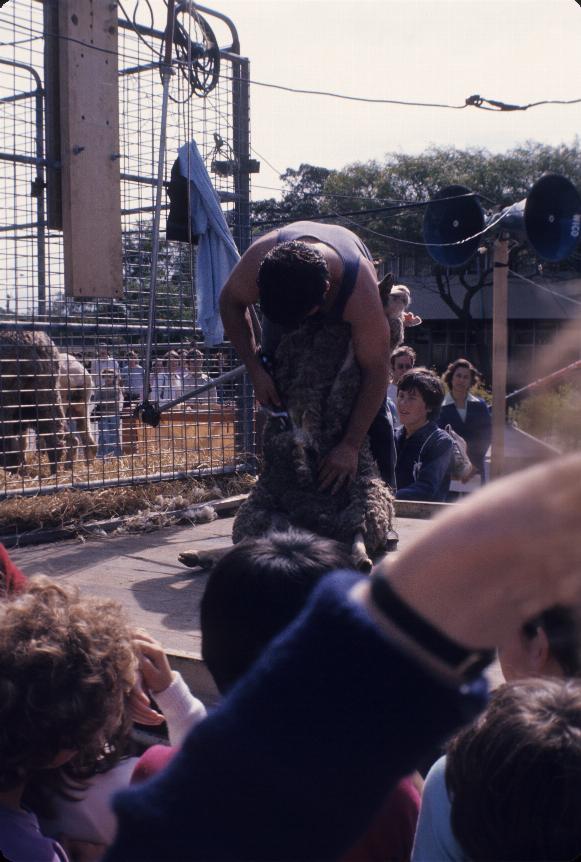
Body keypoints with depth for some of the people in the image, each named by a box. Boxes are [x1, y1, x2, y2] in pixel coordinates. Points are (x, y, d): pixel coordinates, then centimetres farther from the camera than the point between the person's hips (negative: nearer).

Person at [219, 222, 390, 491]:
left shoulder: (361, 292, -46)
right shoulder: (259, 257, -41)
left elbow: (376, 369, -38)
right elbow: (230, 302, -19)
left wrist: (350, 446, -39)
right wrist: (255, 369, -28)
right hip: (280, 297, 2)